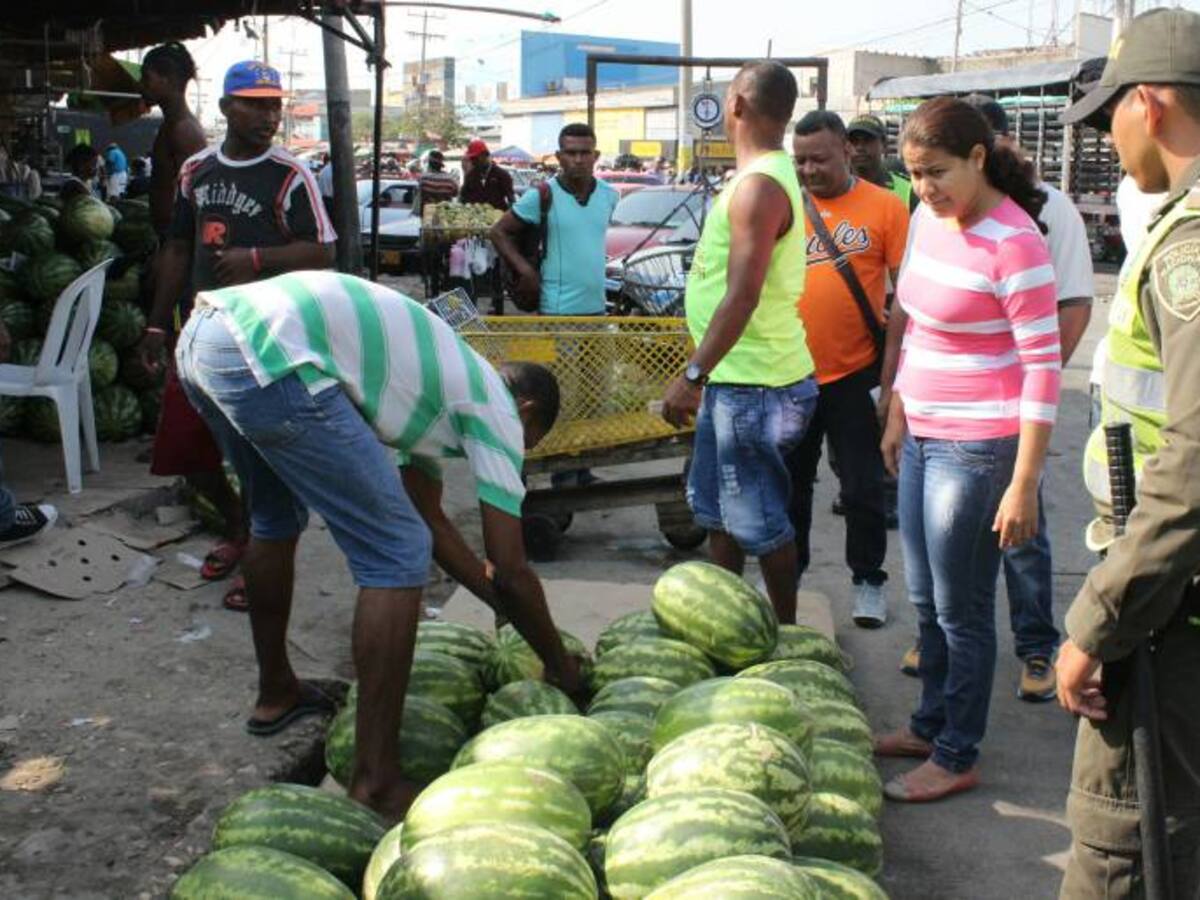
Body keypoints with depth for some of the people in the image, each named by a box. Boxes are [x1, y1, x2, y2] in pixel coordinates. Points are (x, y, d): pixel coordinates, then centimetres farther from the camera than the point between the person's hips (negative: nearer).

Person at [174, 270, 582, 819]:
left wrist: (505, 605, 42)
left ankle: (276, 693, 49)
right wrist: (559, 664, 22)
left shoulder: (438, 383, 32)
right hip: (269, 357, -10)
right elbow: (510, 573, 7)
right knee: (397, 556, -2)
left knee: (276, 520, 33)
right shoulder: (497, 410, 9)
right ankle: (375, 784, -1)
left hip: (202, 335, 10)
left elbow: (430, 519, 39)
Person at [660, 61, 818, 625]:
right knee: (717, 508, 20)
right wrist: (704, 372, 23)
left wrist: (692, 374, -25)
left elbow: (742, 296, -26)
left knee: (759, 520, 1)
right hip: (733, 377, 11)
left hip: (754, 385, -11)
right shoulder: (763, 176, 13)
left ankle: (785, 630, 14)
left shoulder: (759, 186, -20)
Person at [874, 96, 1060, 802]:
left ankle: (957, 757, 19)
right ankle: (931, 725, 36)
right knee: (927, 602, 19)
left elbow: (1044, 367, -18)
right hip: (925, 439, 8)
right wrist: (899, 414, 20)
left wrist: (1024, 485, -20)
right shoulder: (930, 220, 6)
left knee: (962, 610, 4)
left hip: (977, 450, -8)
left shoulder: (1014, 243, -19)